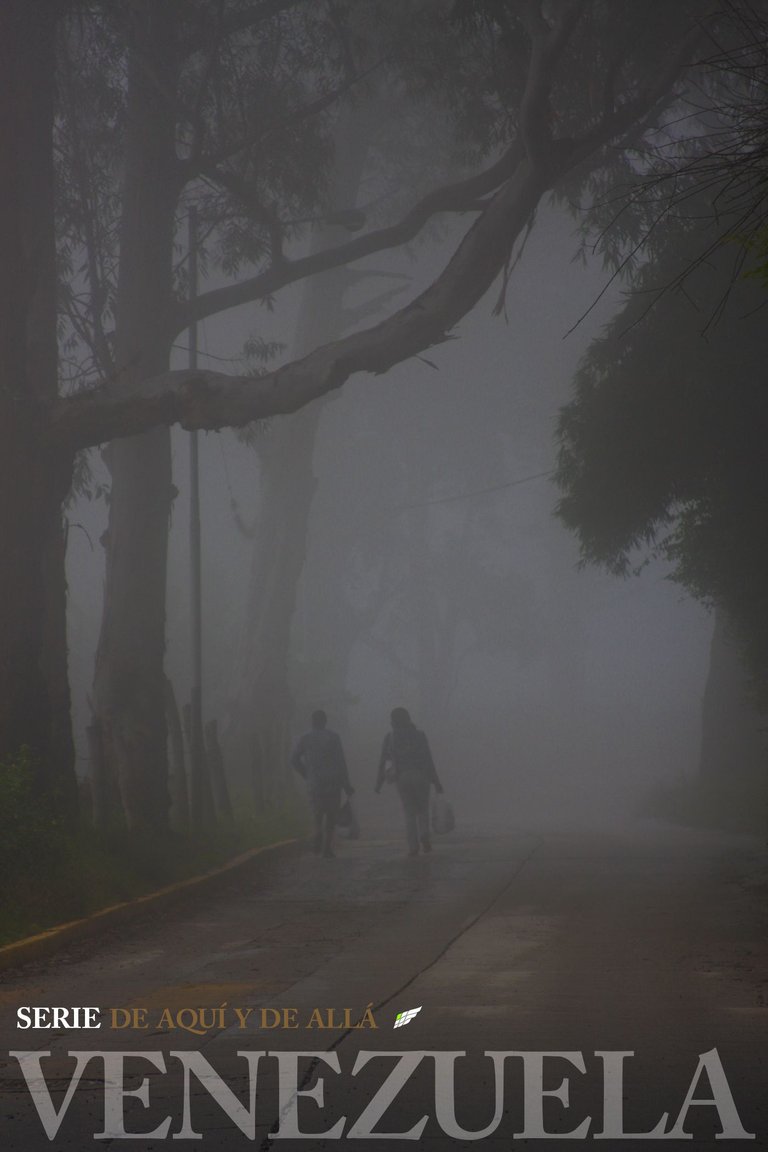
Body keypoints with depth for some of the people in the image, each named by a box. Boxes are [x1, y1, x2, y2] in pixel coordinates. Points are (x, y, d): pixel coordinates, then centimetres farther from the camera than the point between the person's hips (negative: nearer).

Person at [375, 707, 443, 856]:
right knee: (422, 810, 15)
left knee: (409, 814, 7)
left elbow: (383, 762, 3)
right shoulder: (419, 736, 3)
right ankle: (424, 836, -11)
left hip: (401, 778, 0)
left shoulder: (390, 738, 4)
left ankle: (413, 846, -3)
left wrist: (379, 784, 9)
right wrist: (435, 781, 1)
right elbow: (428, 760, -1)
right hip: (420, 777, 0)